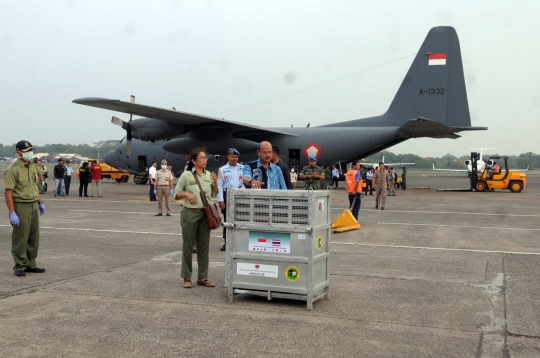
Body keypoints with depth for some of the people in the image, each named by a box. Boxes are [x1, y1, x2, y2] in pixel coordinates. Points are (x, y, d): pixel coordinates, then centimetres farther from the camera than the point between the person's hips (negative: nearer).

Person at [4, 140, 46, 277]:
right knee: (20, 239, 0)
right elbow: (8, 193, -17)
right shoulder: (13, 169, -13)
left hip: (34, 205, 8)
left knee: (34, 238, 12)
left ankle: (30, 264, 23)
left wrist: (40, 203, 19)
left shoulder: (34, 167, 11)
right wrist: (12, 213, -21)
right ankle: (19, 267, 11)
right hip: (21, 206, -7)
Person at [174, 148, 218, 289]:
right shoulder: (186, 175, -5)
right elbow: (176, 193, 0)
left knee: (204, 246, 7)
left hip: (206, 214, 4)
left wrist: (215, 182, -2)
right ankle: (187, 278, 12)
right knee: (188, 246, 3)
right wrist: (187, 194, -18)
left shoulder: (209, 175, 8)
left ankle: (203, 277, 16)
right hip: (190, 213, -4)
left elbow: (215, 193, 15)